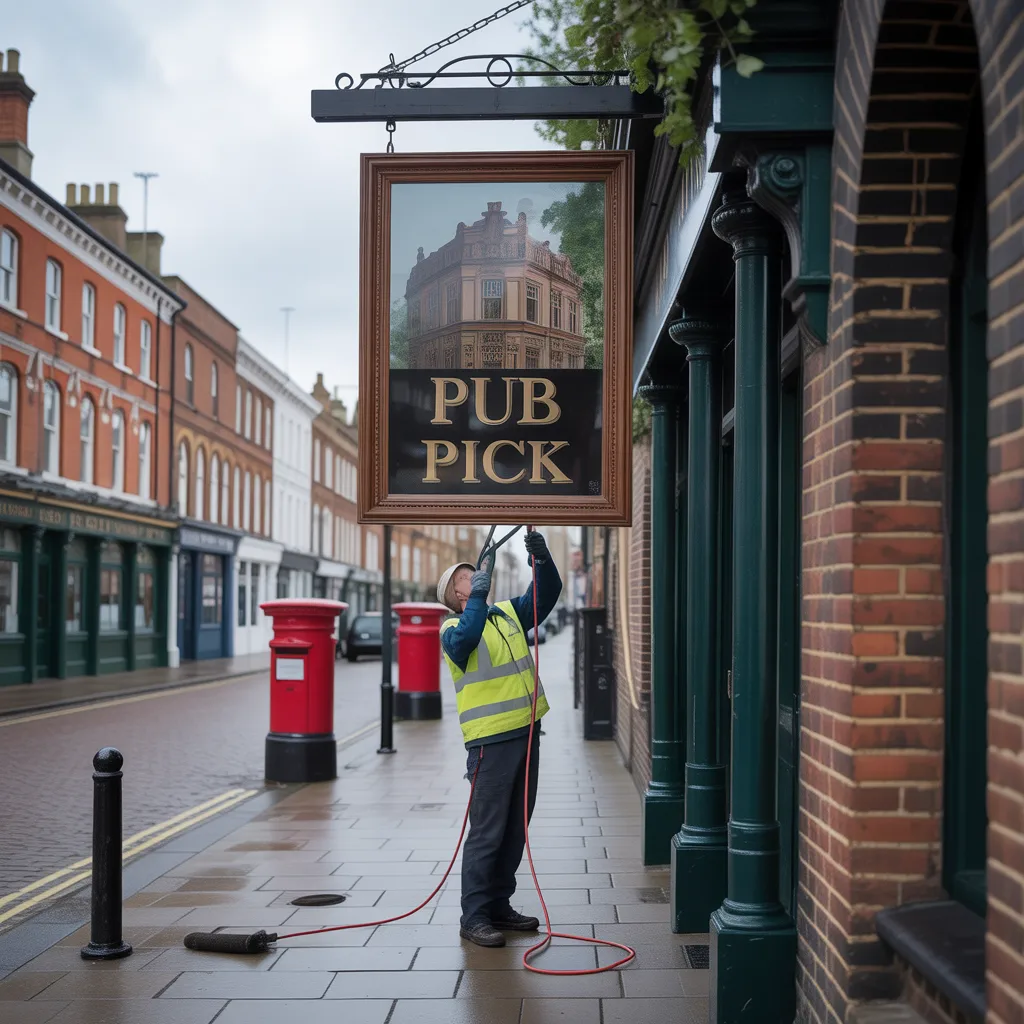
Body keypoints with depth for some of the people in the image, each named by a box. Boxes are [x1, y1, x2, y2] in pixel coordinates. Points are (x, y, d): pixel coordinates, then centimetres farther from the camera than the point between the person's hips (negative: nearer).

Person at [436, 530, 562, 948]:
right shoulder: (453, 629, -4)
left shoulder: (509, 613, 14)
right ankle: (474, 917, -1)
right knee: (487, 832, -6)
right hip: (491, 741, -7)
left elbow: (548, 591, 9)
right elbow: (465, 638, -27)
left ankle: (499, 906, 23)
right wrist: (480, 593, -26)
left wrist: (541, 556, -6)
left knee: (515, 828, 13)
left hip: (526, 733, 7)